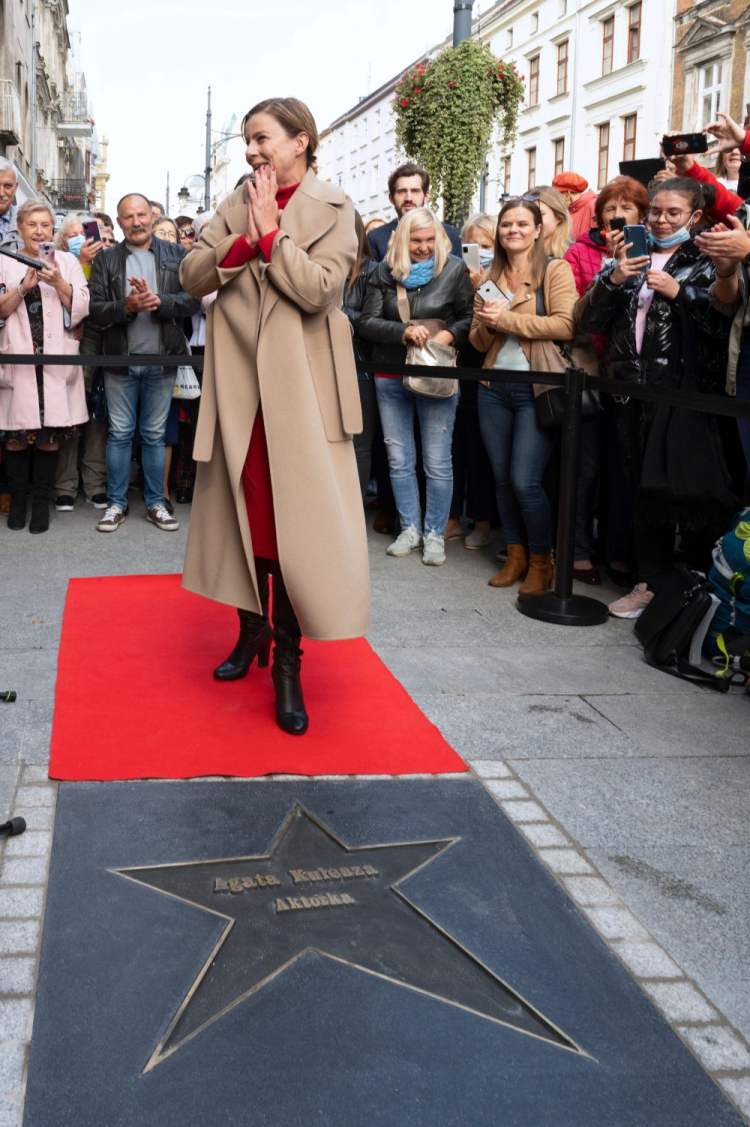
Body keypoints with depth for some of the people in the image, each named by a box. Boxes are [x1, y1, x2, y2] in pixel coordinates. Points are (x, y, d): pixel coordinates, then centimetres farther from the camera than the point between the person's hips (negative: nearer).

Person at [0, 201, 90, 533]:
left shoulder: (67, 262, 9)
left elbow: (81, 309, 3)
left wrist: (59, 283, -12)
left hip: (56, 362, 0)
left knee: (49, 433, -1)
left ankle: (41, 501, 9)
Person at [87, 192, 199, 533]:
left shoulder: (176, 255, 6)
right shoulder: (105, 260, 6)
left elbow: (192, 299, -4)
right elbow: (95, 309, -3)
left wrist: (158, 301, -18)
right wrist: (127, 306, -19)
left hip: (161, 360, 0)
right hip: (120, 360, 0)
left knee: (155, 435, 8)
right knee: (119, 434, 5)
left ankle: (155, 504, 15)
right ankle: (116, 503, 13)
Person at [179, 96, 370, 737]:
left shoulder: (333, 209, -1)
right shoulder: (236, 205, 11)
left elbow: (320, 288, -15)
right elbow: (192, 277, 1)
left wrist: (272, 233, -12)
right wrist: (244, 238, -12)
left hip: (301, 383, -4)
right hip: (238, 379, 4)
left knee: (296, 517, -5)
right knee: (246, 507, 10)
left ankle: (288, 660, 2)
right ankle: (252, 628, 27)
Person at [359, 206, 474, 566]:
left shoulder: (454, 269, -2)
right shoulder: (384, 272, 3)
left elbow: (469, 317, 1)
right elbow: (367, 322, -3)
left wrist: (448, 335, -18)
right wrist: (404, 332, -18)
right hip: (390, 377, 3)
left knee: (437, 462, 0)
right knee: (399, 459, 10)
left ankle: (435, 534, 12)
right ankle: (409, 529, 23)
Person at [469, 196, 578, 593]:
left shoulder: (556, 271, -1)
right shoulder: (490, 277, 15)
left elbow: (565, 325, -16)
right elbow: (477, 340, 16)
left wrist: (506, 318, -15)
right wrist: (487, 325, -7)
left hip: (536, 390, -5)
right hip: (494, 388, 6)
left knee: (525, 481, -9)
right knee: (502, 478, 8)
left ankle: (542, 561, 8)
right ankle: (516, 555, 22)